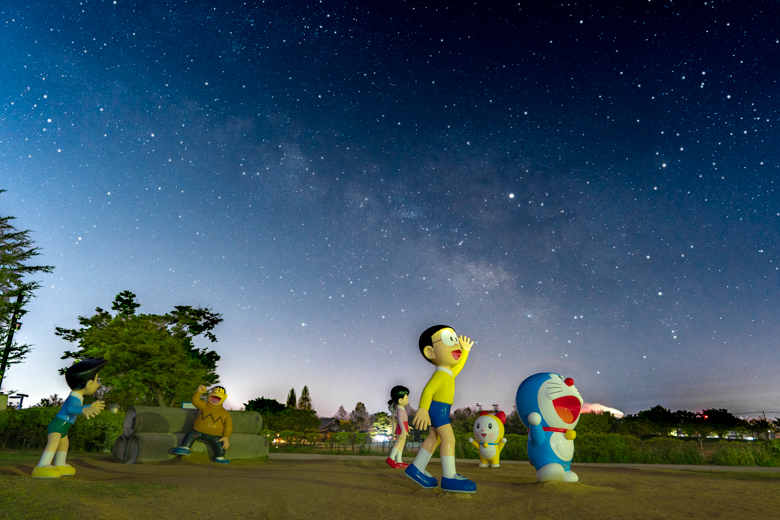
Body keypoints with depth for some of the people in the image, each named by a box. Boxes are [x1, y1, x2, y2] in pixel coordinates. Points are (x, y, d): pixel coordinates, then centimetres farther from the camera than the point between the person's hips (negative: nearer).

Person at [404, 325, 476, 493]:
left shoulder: (448, 373, 11)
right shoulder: (440, 374, -17)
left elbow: (458, 366, 29)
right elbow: (427, 391, -25)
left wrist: (465, 351, 30)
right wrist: (422, 410, -33)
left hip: (440, 411, 10)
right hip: (438, 409, -10)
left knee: (434, 439, 13)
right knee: (449, 439, -13)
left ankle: (416, 468, 19)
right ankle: (449, 478, -14)